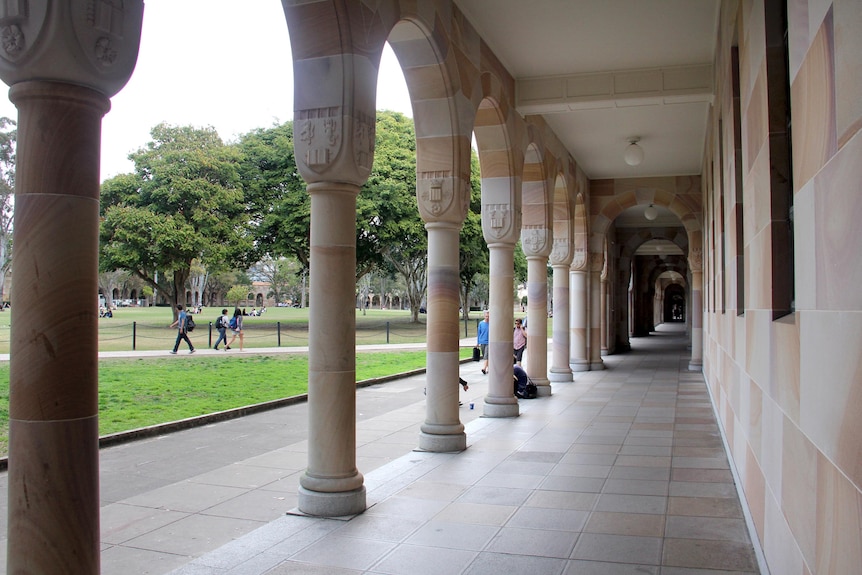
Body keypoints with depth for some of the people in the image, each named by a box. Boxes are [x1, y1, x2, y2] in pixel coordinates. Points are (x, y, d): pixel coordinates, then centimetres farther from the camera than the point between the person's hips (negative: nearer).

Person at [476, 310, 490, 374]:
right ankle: (488, 367, 24)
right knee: (484, 356, 11)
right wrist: (478, 342, 10)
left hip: (488, 342, -4)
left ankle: (484, 368, -20)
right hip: (482, 342, 4)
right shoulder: (481, 323, 5)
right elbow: (478, 333, 10)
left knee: (486, 355, -15)